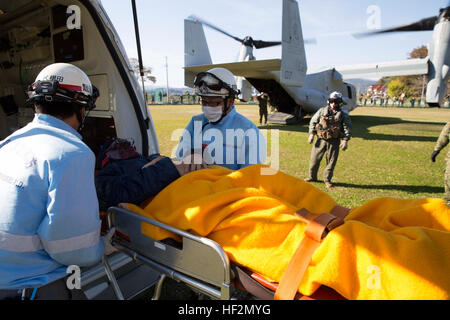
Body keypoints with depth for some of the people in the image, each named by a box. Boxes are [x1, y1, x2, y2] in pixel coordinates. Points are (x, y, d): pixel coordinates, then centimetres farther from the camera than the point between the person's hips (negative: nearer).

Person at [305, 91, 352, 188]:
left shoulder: (343, 115, 3)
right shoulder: (322, 111, 6)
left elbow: (347, 128, -1)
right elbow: (313, 121, 8)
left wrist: (345, 141, -13)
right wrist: (311, 134, -1)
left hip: (334, 142, -1)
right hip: (321, 140, 1)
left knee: (331, 161, 3)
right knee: (314, 159, 5)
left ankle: (327, 180, 18)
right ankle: (312, 177, 24)